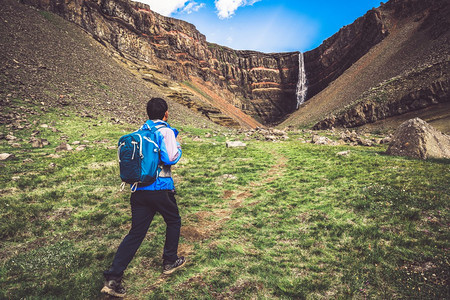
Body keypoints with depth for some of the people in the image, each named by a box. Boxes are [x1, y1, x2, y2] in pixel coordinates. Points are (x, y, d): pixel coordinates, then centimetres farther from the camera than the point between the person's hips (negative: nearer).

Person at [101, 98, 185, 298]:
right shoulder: (166, 131, -8)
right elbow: (171, 158, -17)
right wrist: (178, 146, 2)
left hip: (139, 189, 6)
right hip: (160, 188, -5)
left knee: (136, 233, 9)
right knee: (173, 221, 20)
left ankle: (113, 278, 5)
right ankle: (170, 262, 31)